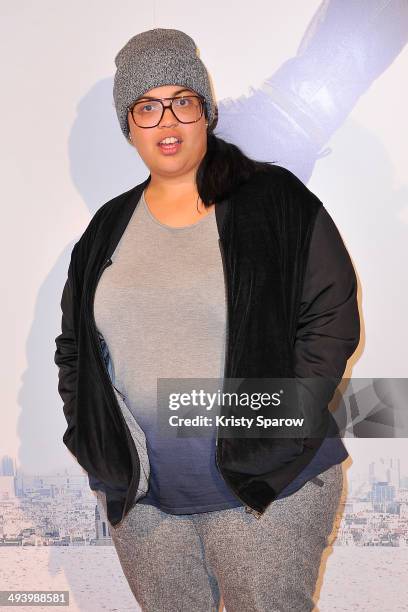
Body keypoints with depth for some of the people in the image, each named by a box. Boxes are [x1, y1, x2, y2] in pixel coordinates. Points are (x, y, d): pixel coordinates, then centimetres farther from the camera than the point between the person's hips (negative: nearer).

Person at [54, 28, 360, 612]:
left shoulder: (277, 202, -3)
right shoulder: (109, 226, 9)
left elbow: (332, 317, -6)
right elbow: (73, 344, 14)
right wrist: (94, 440, 3)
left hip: (267, 484, -3)